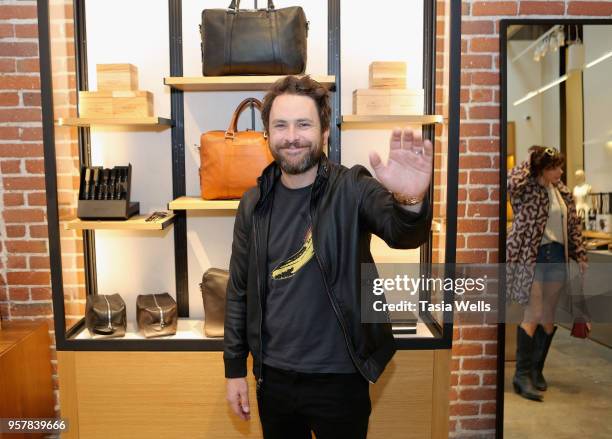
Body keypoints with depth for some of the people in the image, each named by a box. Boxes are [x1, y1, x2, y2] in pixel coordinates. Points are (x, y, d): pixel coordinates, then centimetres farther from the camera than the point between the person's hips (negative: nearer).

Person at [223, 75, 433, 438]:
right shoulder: (254, 203, -2)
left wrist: (411, 202, -53)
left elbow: (404, 233, -31)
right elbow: (239, 292, 4)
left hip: (339, 378, -2)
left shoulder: (351, 189, -12)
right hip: (274, 377, 3)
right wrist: (235, 368, 6)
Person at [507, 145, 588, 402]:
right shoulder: (526, 189, -8)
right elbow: (511, 181, -32)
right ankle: (522, 375, -2)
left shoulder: (563, 192, 12)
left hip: (557, 256, 7)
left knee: (549, 316, 10)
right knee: (533, 314, -9)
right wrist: (529, 162, -15)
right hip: (532, 256, -7)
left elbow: (573, 225, 17)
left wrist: (580, 256, 13)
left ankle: (537, 369, 23)